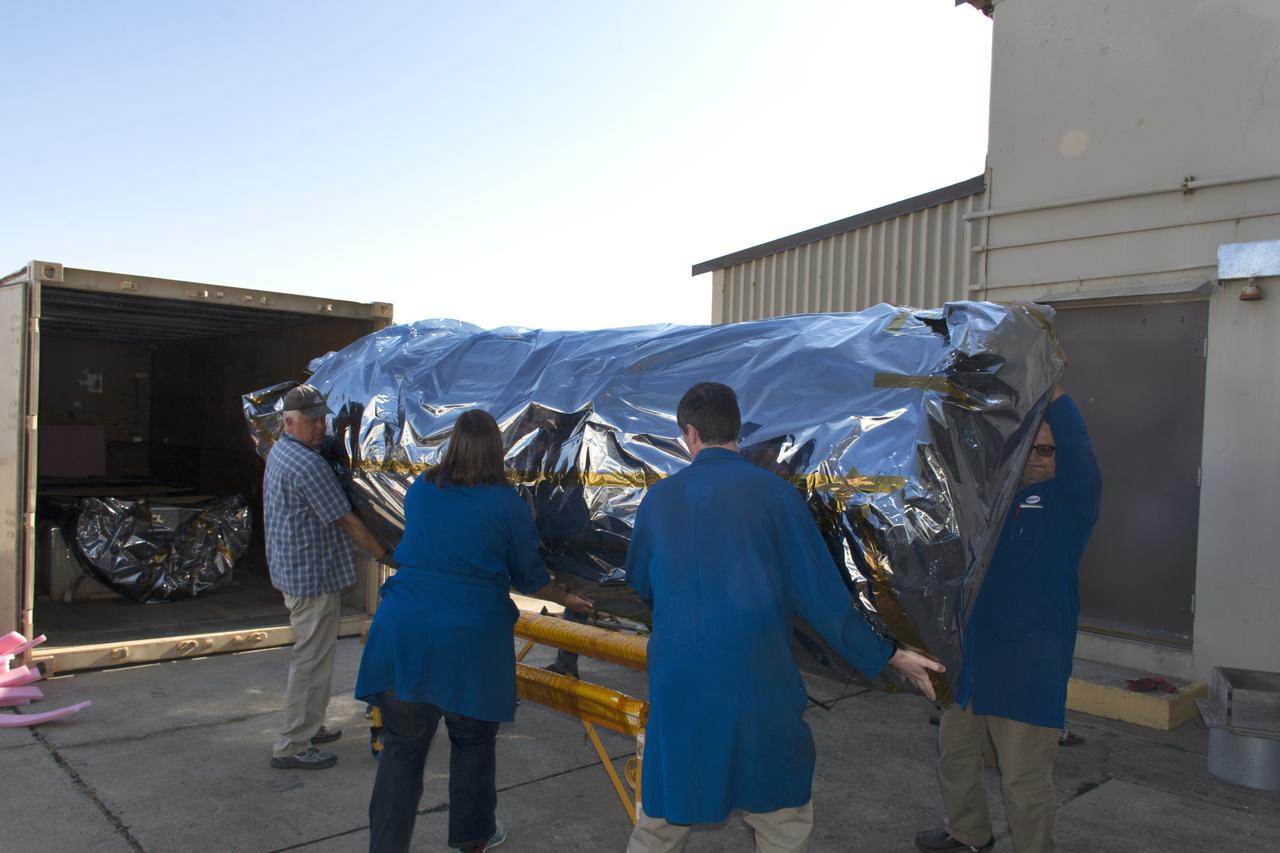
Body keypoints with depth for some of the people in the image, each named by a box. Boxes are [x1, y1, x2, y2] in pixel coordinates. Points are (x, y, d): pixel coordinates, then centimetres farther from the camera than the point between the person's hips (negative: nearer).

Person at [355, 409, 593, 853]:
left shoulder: (419, 492, 6)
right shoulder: (509, 504, -4)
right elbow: (530, 577, 4)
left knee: (402, 746, 9)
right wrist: (567, 599, 24)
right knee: (472, 741, 15)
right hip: (470, 639, -2)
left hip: (403, 633, 2)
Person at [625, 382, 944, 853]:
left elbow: (640, 583, 13)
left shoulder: (659, 498, -1)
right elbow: (820, 593, -8)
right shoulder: (774, 493, -8)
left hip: (678, 687, 3)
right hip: (759, 688, -2)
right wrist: (889, 655, 4)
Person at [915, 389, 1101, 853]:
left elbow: (1077, 445, -23)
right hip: (971, 649, 7)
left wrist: (1050, 385, -27)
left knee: (1024, 777, 2)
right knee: (954, 751, 21)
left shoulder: (1072, 498, -7)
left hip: (1029, 661, -6)